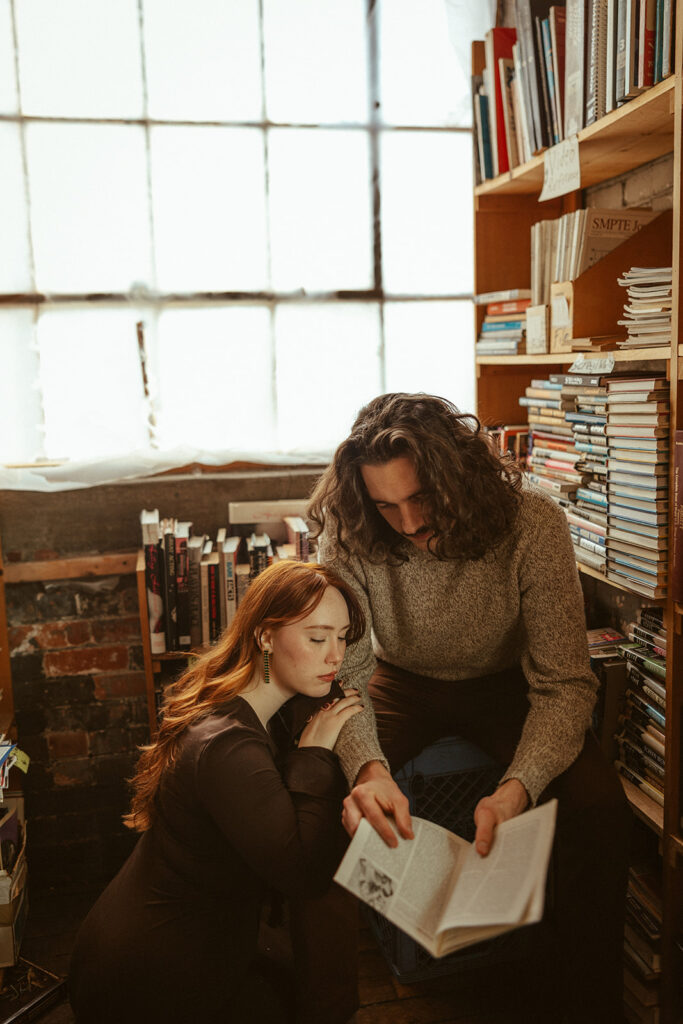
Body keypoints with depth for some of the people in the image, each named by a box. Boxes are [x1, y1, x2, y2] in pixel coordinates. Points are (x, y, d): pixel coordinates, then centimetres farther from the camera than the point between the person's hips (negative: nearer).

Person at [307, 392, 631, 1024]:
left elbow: (565, 683, -25)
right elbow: (344, 670, -22)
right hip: (403, 684, 1)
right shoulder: (351, 538, -23)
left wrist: (517, 789, -43)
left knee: (598, 804, -26)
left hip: (506, 685, -1)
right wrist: (368, 767, -44)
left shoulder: (532, 525, -28)